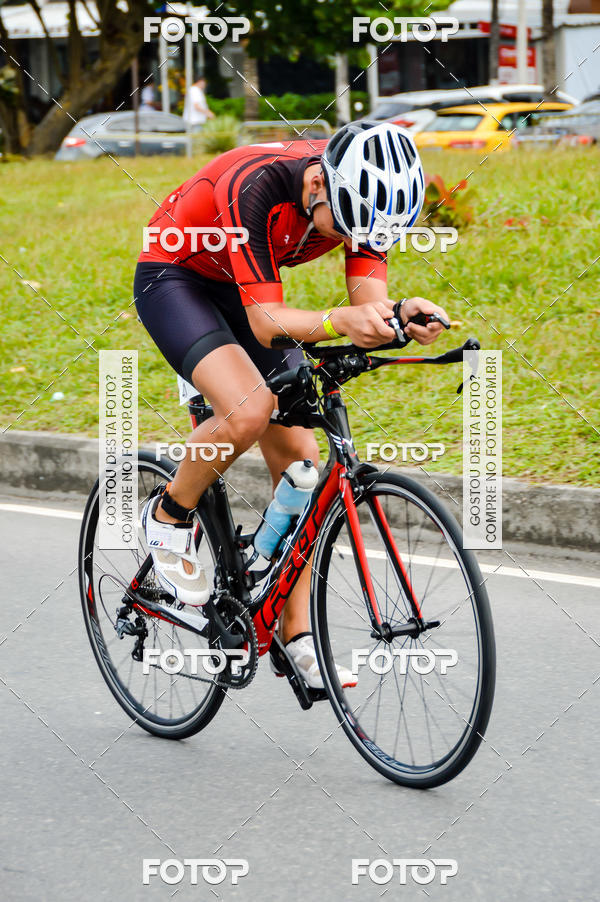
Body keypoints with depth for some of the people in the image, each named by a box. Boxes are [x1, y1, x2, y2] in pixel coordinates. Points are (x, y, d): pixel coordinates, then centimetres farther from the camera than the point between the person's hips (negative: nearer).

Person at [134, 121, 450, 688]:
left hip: (243, 287, 6)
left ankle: (296, 636, 5)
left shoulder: (363, 190, -21)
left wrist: (402, 317, -45)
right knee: (248, 410, -32)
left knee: (299, 459, -2)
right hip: (172, 277, -6)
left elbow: (369, 296, -22)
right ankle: (170, 518, -3)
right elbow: (266, 322, -40)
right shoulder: (255, 186, -37)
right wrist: (339, 321, -58)